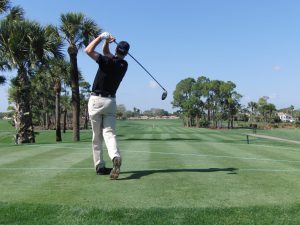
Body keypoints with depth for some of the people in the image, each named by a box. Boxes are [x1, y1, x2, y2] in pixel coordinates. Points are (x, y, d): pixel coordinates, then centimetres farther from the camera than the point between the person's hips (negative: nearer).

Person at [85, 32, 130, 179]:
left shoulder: (107, 61, -12)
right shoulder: (124, 65, 7)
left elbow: (88, 50, -6)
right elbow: (106, 52, 18)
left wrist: (102, 37, -2)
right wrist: (106, 42, 1)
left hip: (96, 100, -3)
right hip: (111, 101, 4)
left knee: (96, 136, 6)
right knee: (109, 133, -3)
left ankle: (100, 166, 10)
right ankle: (116, 157, -29)